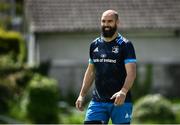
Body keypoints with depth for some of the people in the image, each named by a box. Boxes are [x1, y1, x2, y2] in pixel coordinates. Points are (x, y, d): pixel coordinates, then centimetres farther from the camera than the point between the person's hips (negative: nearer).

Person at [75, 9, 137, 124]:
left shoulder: (125, 45, -4)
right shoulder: (95, 45, 12)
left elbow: (131, 73, -14)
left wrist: (123, 91, -31)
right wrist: (82, 95, 13)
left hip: (120, 102, -4)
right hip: (98, 101, 4)